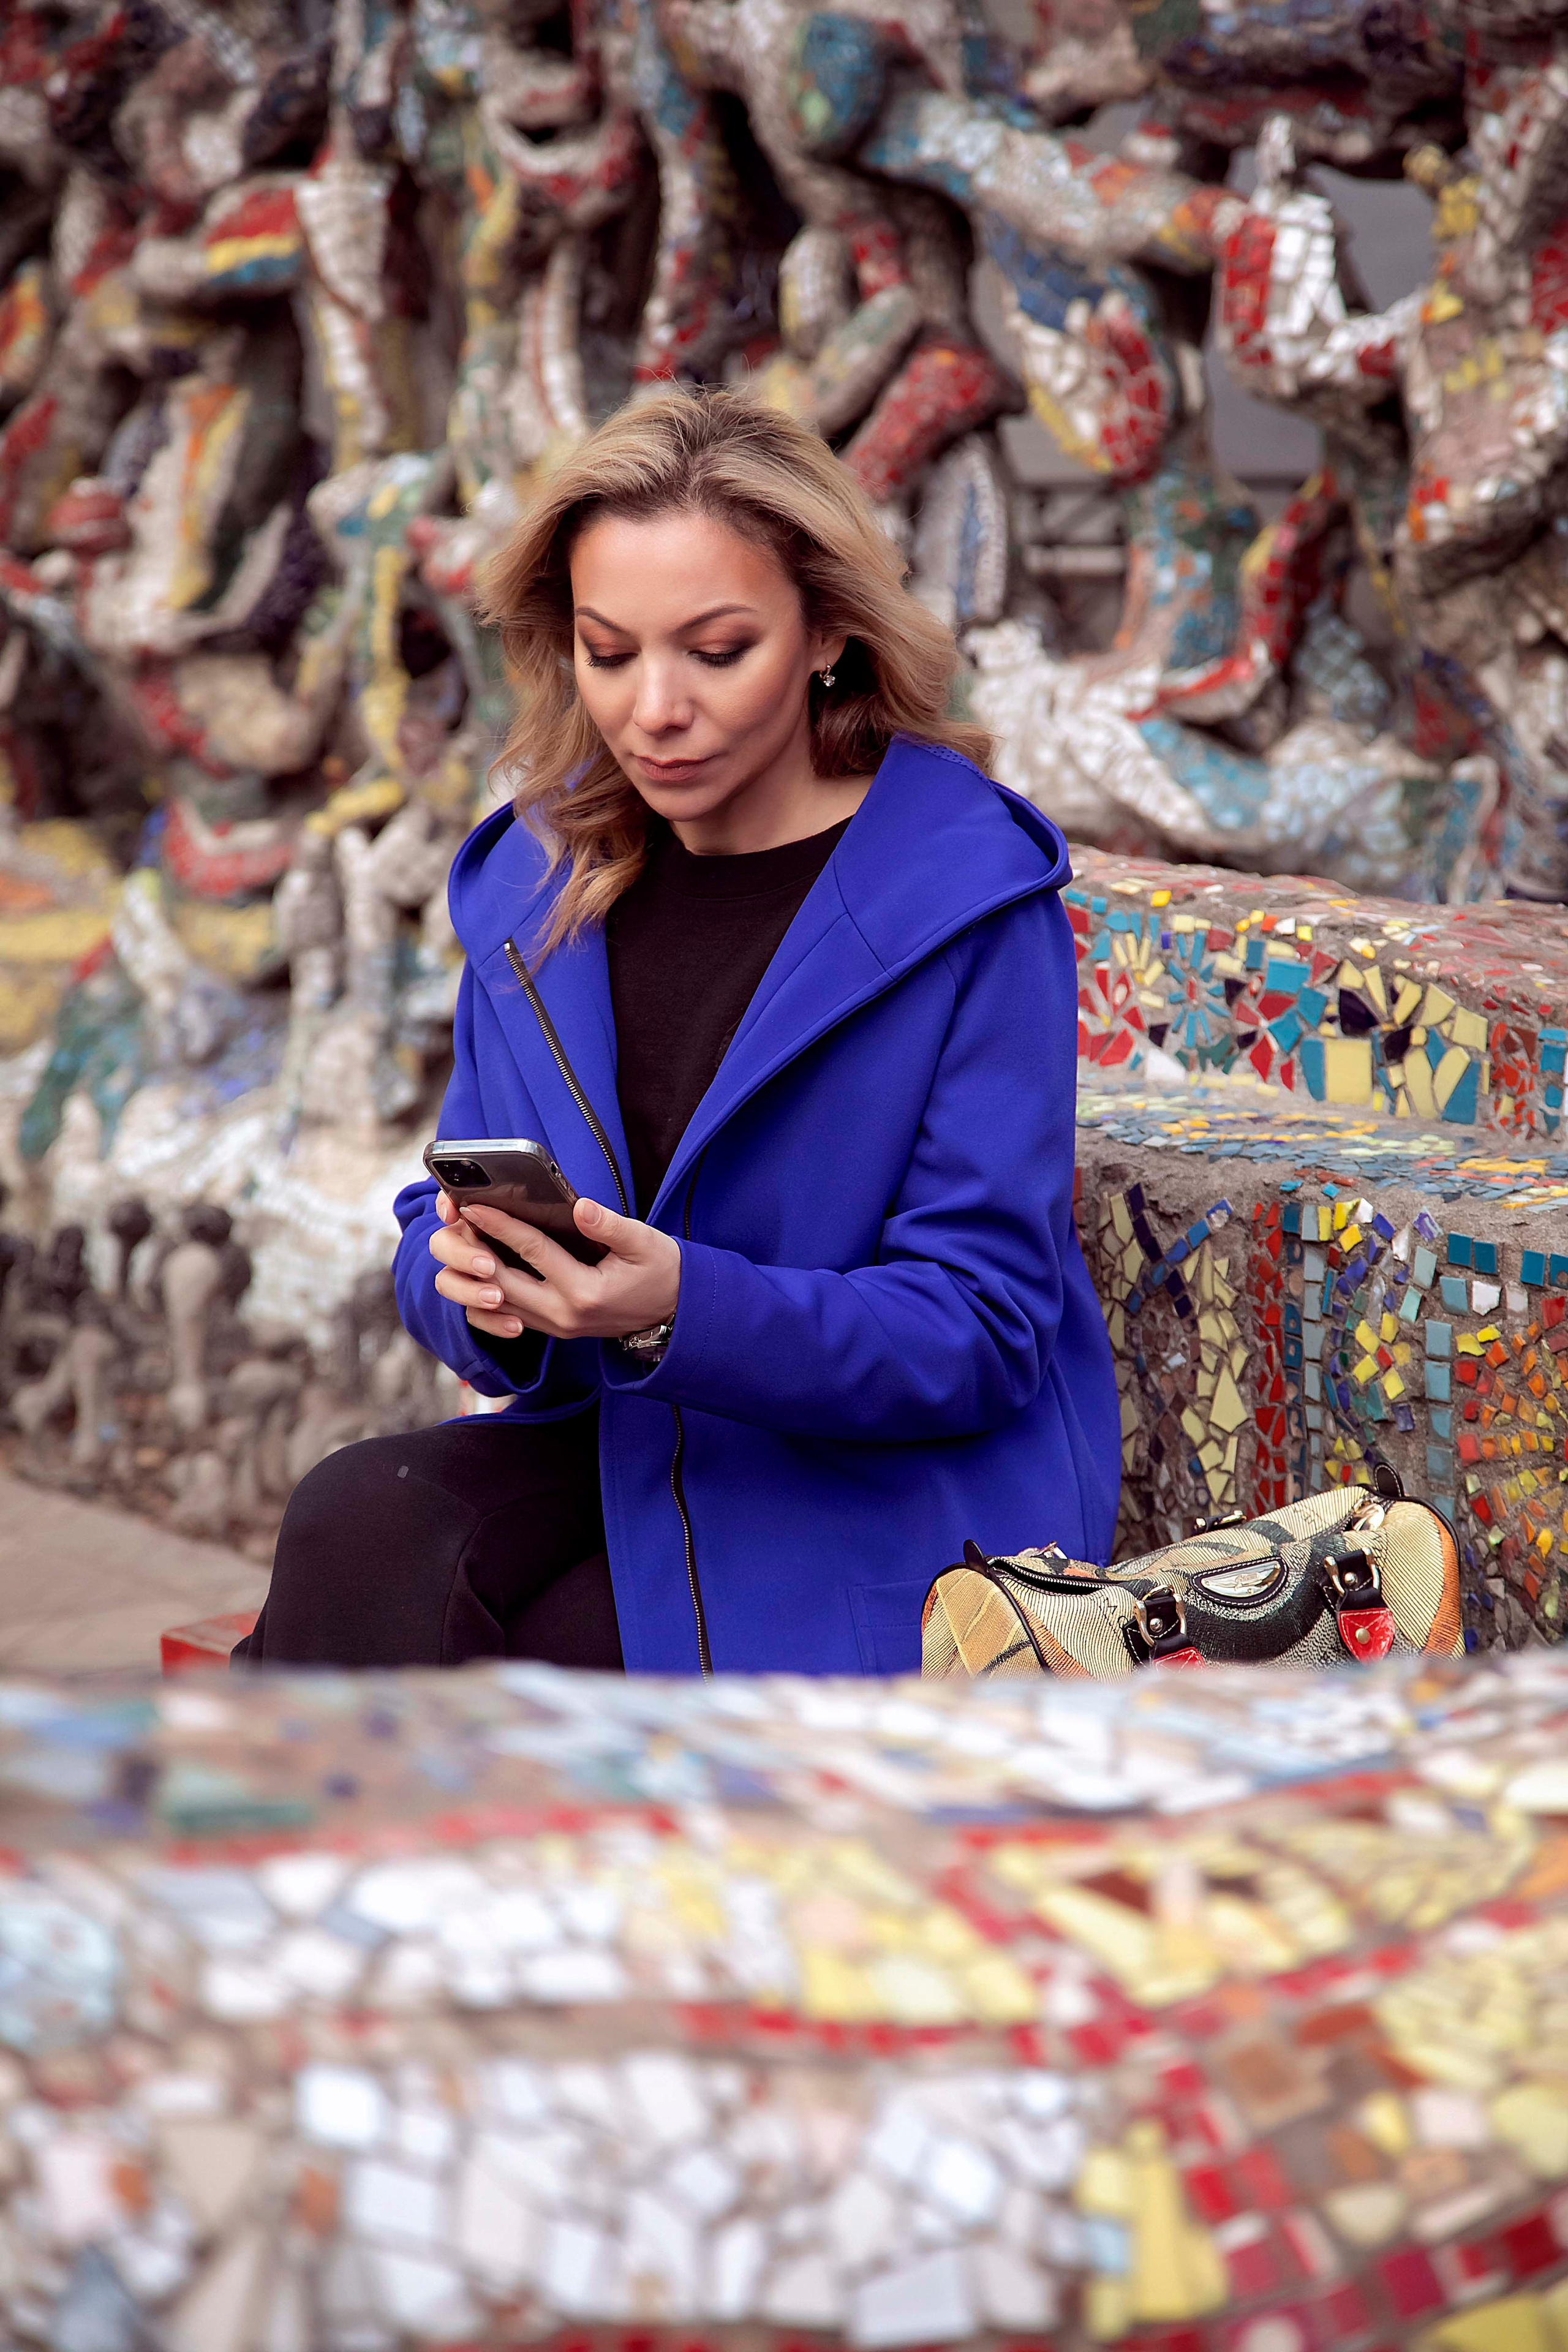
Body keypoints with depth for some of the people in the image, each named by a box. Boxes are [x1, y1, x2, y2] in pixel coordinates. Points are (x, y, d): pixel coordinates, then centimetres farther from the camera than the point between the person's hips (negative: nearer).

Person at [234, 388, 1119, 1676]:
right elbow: (440, 1225, 9)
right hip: (619, 1459, 5)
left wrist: (683, 1311, -29)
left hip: (889, 1498, -5)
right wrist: (481, 1288, -17)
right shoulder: (539, 881, 6)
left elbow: (981, 1332, -13)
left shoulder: (971, 895, -11)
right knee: (358, 1524, -26)